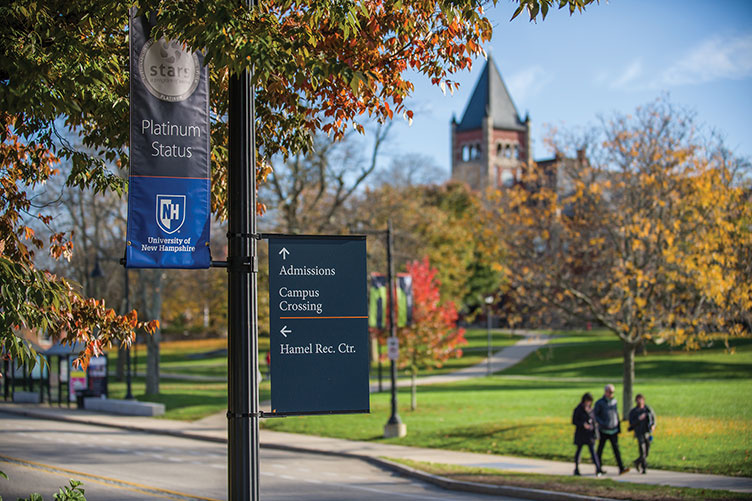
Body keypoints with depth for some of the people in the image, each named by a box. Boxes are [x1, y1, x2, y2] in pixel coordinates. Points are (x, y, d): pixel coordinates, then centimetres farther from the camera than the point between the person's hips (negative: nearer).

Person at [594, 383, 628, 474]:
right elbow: (594, 415, -4)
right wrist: (602, 423, -17)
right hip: (603, 430, -3)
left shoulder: (614, 401, 9)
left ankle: (621, 468, -13)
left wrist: (619, 427, 16)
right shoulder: (599, 403, -6)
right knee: (600, 449, 6)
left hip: (614, 430, 3)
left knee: (616, 448, -6)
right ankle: (599, 468, 20)